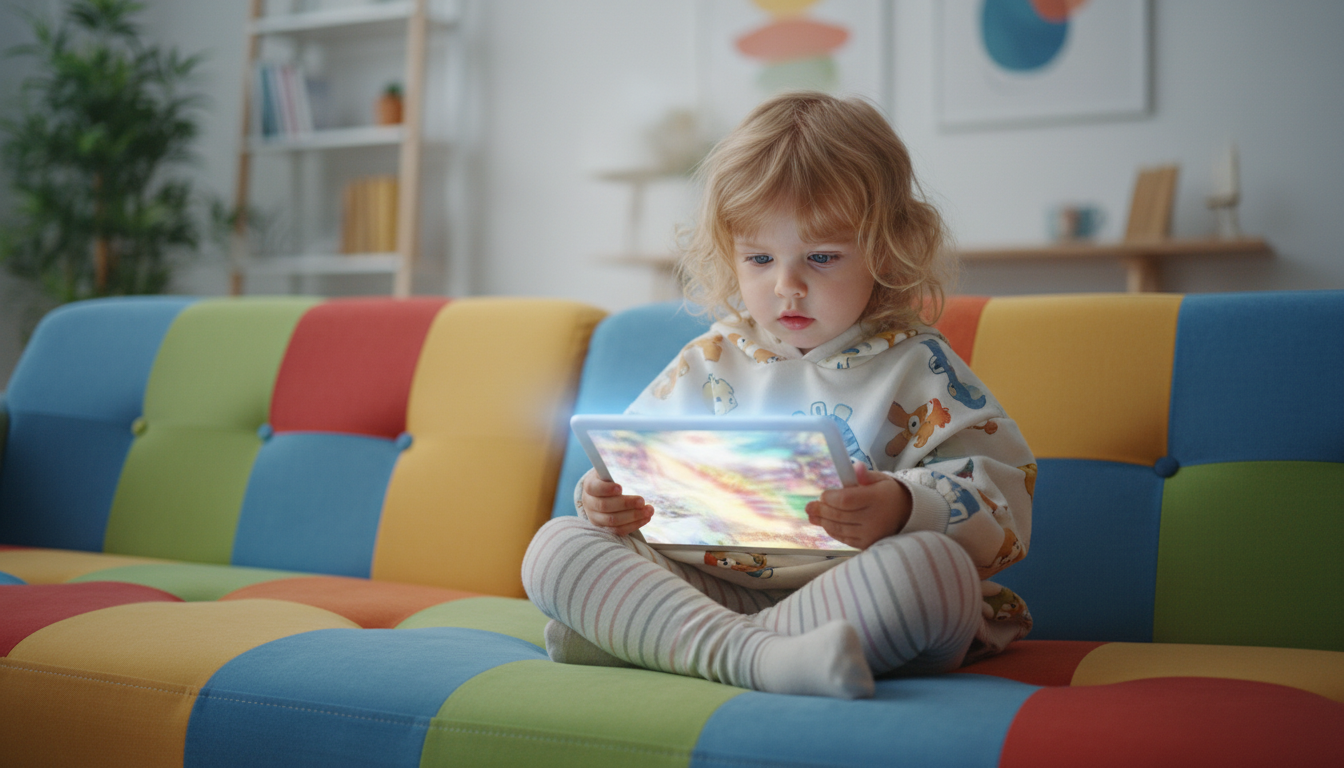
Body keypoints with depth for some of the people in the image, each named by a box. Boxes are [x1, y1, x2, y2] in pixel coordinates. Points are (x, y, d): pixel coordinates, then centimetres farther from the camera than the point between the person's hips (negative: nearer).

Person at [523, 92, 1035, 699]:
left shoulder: (916, 367, 4)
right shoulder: (707, 364, 15)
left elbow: (1002, 495, -5)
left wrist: (906, 508, -26)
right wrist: (607, 500, -5)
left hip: (846, 589, -3)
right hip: (703, 579, 3)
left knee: (935, 565, -36)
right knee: (556, 545, -14)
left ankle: (638, 640, -32)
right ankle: (755, 655, -36)